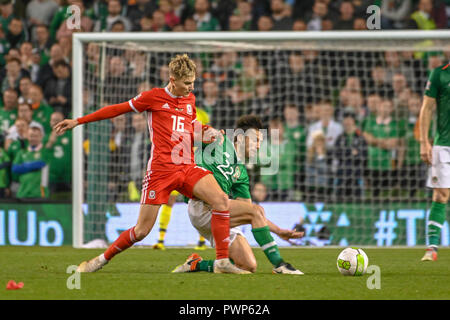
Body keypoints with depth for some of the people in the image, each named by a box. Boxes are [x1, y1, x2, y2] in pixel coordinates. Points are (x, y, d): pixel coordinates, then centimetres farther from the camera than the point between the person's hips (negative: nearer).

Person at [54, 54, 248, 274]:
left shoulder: (190, 99, 16)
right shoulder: (154, 97, 0)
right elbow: (118, 109, 7)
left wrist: (204, 134, 7)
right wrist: (77, 121, 8)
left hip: (187, 168, 5)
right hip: (161, 169, -5)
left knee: (221, 200, -19)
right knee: (142, 230, -5)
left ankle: (222, 262, -15)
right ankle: (102, 260, 18)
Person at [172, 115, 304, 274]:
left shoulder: (241, 173, 21)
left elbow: (251, 213, 20)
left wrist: (279, 231, 13)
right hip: (202, 206, -8)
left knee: (249, 266, -3)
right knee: (257, 209, -21)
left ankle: (196, 264, 13)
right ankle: (279, 264, -18)